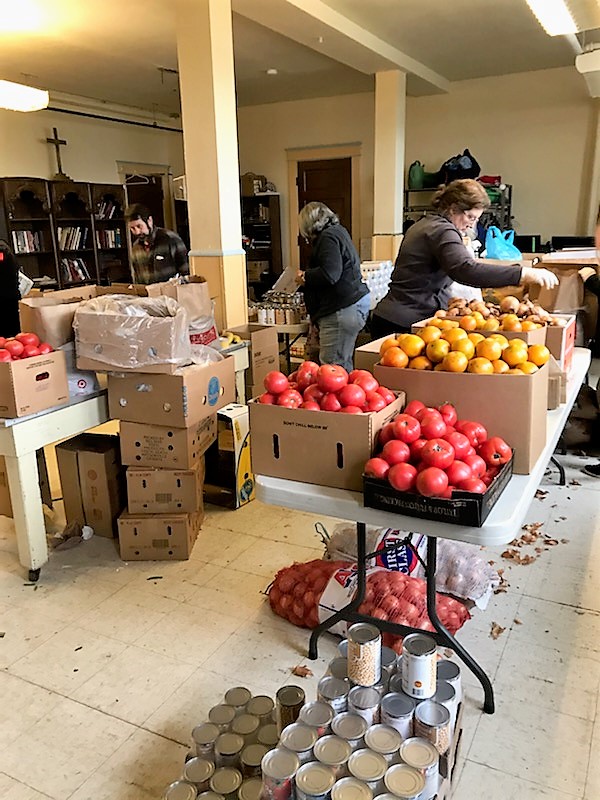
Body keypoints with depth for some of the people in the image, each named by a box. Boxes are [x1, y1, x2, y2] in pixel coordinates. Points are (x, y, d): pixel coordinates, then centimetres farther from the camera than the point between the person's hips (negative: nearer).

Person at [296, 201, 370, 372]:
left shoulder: (328, 237, -11)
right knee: (343, 366, 15)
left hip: (343, 310, -11)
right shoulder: (338, 231, 22)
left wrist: (305, 277, -8)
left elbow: (330, 274, -23)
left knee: (333, 366, -10)